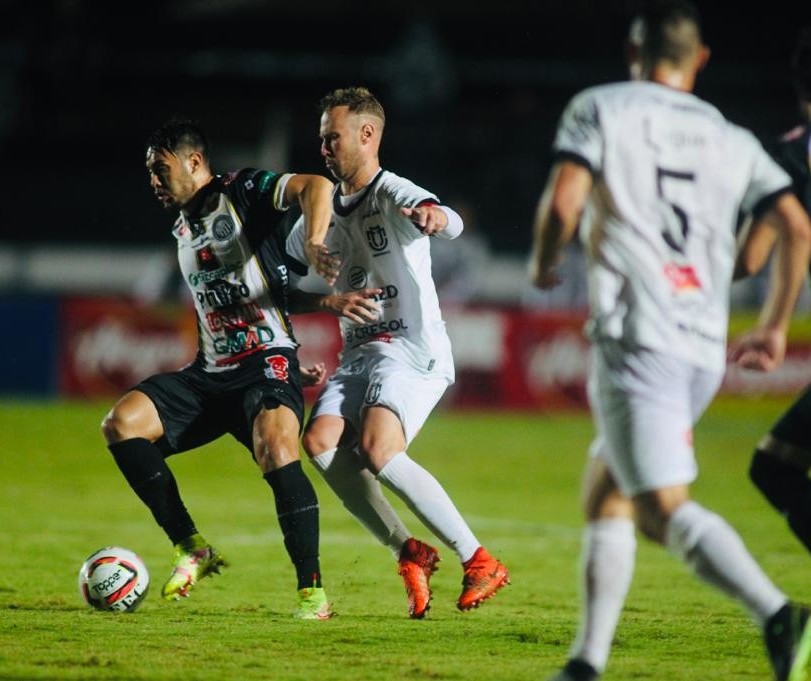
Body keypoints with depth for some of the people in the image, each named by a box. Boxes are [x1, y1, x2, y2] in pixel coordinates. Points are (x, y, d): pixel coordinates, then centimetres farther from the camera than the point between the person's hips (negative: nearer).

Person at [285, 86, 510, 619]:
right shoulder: (327, 205, 15)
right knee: (320, 440, -19)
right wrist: (313, 262, 7)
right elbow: (290, 252, 33)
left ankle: (480, 562, -18)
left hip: (413, 350, -7)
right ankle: (409, 554, -11)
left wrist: (434, 216, -56)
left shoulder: (395, 195, -9)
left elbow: (453, 226, -30)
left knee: (378, 449, -27)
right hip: (358, 354, 7)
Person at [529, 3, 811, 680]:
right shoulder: (734, 140, 16)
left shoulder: (599, 109, 4)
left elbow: (563, 203, -9)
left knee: (666, 508, -13)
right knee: (606, 495, 18)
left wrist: (543, 266, 11)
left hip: (636, 337, -6)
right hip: (706, 351, 6)